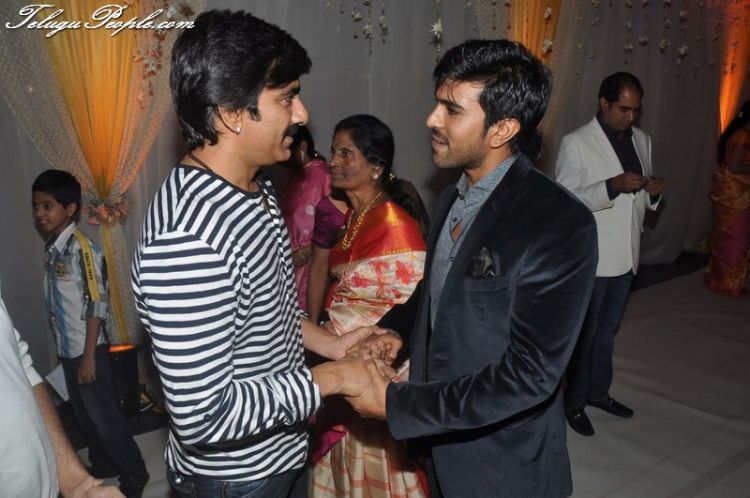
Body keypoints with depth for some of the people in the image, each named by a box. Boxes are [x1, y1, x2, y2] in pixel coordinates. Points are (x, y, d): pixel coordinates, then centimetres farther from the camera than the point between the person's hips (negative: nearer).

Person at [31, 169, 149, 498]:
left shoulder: (81, 248, -19)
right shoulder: (51, 247, 5)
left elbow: (97, 305, -20)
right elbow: (58, 302, 12)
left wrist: (89, 355, -20)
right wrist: (65, 348, 15)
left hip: (86, 348, -8)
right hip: (66, 348, 8)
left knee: (103, 415, 2)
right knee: (83, 414, 19)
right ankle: (103, 464, 37)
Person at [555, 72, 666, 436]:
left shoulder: (642, 140, 8)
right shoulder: (576, 143, -12)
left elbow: (641, 199, 15)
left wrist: (653, 192, -8)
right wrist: (612, 186, -27)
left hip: (626, 255, 6)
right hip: (591, 257, -6)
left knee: (608, 329, 19)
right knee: (584, 332, 7)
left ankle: (598, 391, 37)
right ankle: (574, 402, 24)